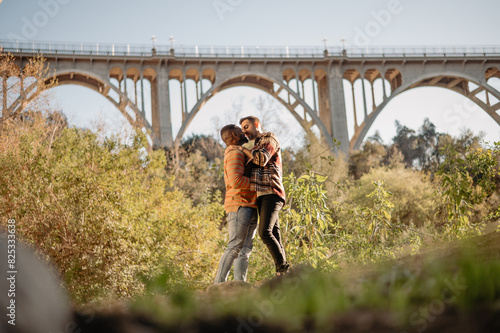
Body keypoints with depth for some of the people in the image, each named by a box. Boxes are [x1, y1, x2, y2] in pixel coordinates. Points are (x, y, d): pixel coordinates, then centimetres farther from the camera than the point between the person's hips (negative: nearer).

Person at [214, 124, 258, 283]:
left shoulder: (241, 154, 26)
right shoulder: (235, 154, -6)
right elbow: (236, 180, -19)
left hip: (250, 208, 10)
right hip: (239, 206, -10)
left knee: (245, 248, 1)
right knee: (235, 246, -15)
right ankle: (219, 284, -17)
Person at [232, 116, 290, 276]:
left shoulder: (269, 138, 3)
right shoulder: (257, 148, 30)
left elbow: (261, 159, -13)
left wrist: (243, 149, -2)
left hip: (271, 194, -9)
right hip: (261, 196, 9)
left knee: (265, 232, -23)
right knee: (274, 236, 0)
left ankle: (283, 268, -19)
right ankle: (282, 275, -4)